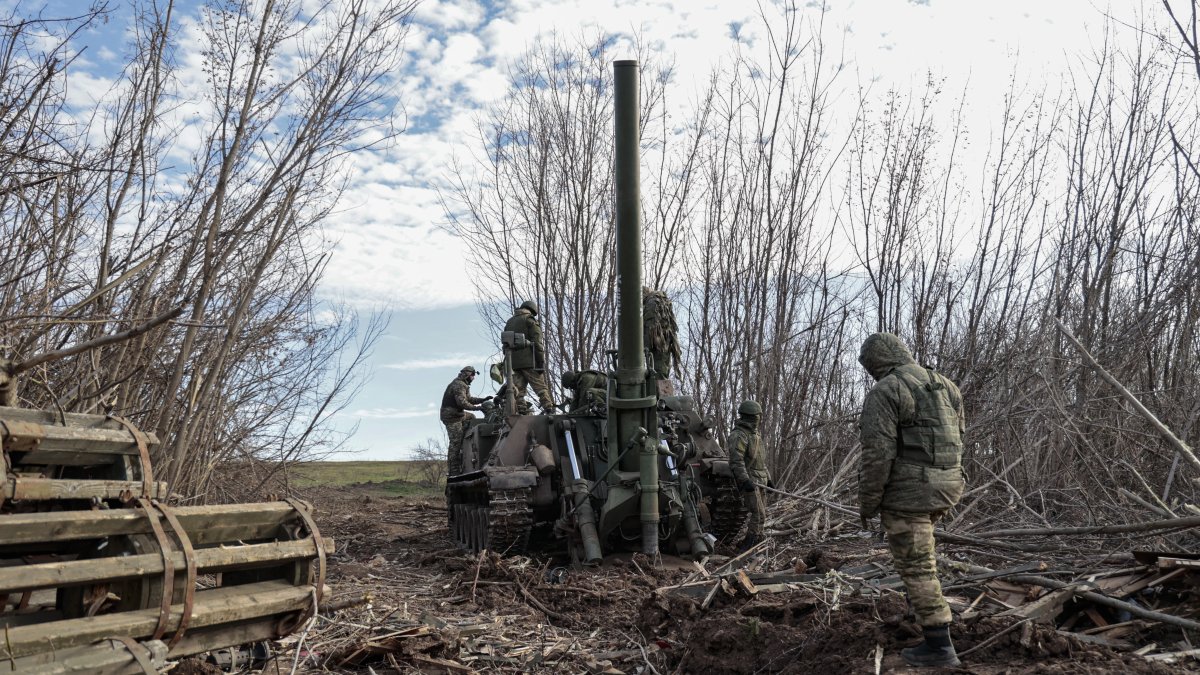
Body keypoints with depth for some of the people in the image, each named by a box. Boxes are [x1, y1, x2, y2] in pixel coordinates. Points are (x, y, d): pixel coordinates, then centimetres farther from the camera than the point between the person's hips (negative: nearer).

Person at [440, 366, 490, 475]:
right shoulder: (459, 385, -16)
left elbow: (469, 399, 22)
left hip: (458, 414, 10)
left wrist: (483, 400, 12)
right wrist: (477, 408, -22)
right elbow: (462, 402, -25)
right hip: (451, 416, -10)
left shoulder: (463, 385, 18)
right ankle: (453, 471, -6)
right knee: (455, 442, -9)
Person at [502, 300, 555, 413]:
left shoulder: (509, 322, 23)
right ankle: (550, 410, -10)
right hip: (529, 361, -6)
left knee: (518, 391, 5)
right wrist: (541, 362, -10)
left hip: (513, 363, 6)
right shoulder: (530, 320, 0)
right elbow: (537, 343, -10)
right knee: (541, 388, -4)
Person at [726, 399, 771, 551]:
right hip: (749, 481, -9)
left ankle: (757, 541, 18)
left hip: (759, 480, 9)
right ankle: (748, 546, -7)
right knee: (758, 514, -12)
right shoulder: (738, 435, -13)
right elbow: (736, 461, -23)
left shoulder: (755, 434, 19)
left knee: (761, 514, 10)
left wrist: (768, 479, 22)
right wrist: (745, 480, -30)